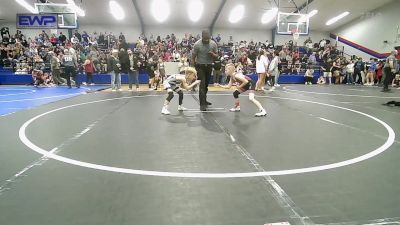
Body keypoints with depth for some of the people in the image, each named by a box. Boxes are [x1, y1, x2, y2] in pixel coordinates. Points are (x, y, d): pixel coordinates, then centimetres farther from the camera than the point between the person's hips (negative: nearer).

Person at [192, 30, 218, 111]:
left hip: (209, 66, 4)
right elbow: (193, 57, -5)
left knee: (206, 84, 15)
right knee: (202, 85, -11)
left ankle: (204, 100, 31)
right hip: (200, 66, -4)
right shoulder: (197, 44, -13)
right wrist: (194, 68, -5)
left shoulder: (213, 44, -3)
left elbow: (216, 56, 4)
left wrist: (212, 54, -19)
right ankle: (202, 104, -10)